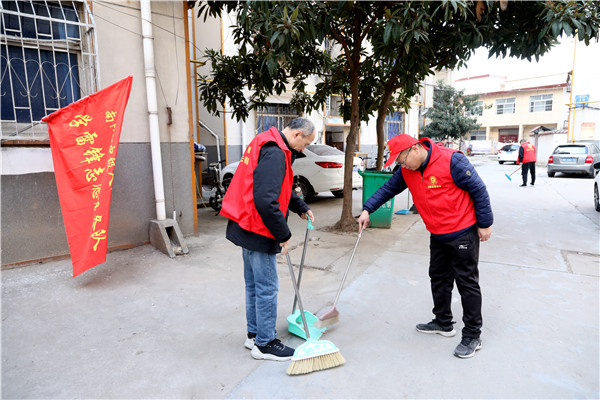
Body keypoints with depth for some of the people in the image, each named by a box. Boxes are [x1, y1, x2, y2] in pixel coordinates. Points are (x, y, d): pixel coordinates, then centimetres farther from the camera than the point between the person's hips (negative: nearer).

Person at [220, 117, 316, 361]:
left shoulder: (270, 146, 14)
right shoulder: (274, 153, -21)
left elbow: (281, 188, 26)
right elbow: (265, 201, -30)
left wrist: (301, 208, 21)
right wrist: (284, 234, -19)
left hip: (248, 228, 11)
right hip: (258, 231, -11)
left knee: (254, 284, 19)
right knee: (267, 288, 2)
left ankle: (254, 334, 33)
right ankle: (265, 343, 17)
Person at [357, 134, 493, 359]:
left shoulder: (451, 160, -21)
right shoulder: (407, 170, -1)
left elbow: (478, 189, -15)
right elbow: (388, 189, 5)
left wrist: (485, 224, -11)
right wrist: (367, 210, -5)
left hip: (463, 233, -7)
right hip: (437, 235, 7)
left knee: (467, 282, 2)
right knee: (439, 279, 16)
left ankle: (472, 336, 16)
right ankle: (443, 323, 34)